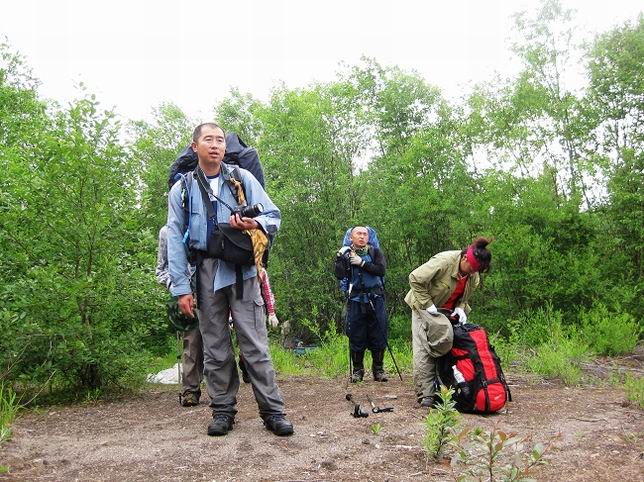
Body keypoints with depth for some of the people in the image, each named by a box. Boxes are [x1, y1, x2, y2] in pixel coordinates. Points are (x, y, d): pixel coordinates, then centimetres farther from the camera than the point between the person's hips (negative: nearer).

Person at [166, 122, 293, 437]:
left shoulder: (242, 178, 6)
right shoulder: (182, 189, 8)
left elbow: (273, 216, 6)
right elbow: (175, 239, 5)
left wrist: (255, 224, -19)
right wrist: (181, 288, -1)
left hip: (241, 270, -1)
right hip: (206, 272, 2)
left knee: (255, 343, -4)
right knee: (215, 346, 7)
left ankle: (272, 410, 3)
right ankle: (222, 411, 18)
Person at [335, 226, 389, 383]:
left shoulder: (375, 252, 8)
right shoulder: (345, 253, 8)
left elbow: (381, 270, -9)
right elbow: (339, 275, -4)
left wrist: (362, 263, -14)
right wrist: (340, 258, -13)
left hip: (375, 298, 0)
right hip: (355, 300, 0)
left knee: (378, 335, 1)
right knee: (356, 336, 2)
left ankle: (378, 370, 13)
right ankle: (357, 370, 14)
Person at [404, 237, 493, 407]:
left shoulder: (474, 276, -5)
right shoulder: (444, 261, -28)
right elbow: (415, 279, -26)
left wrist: (460, 307, -10)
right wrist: (427, 304, -25)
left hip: (449, 311, 7)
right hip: (426, 308, -6)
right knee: (423, 350, -13)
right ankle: (425, 395, -7)